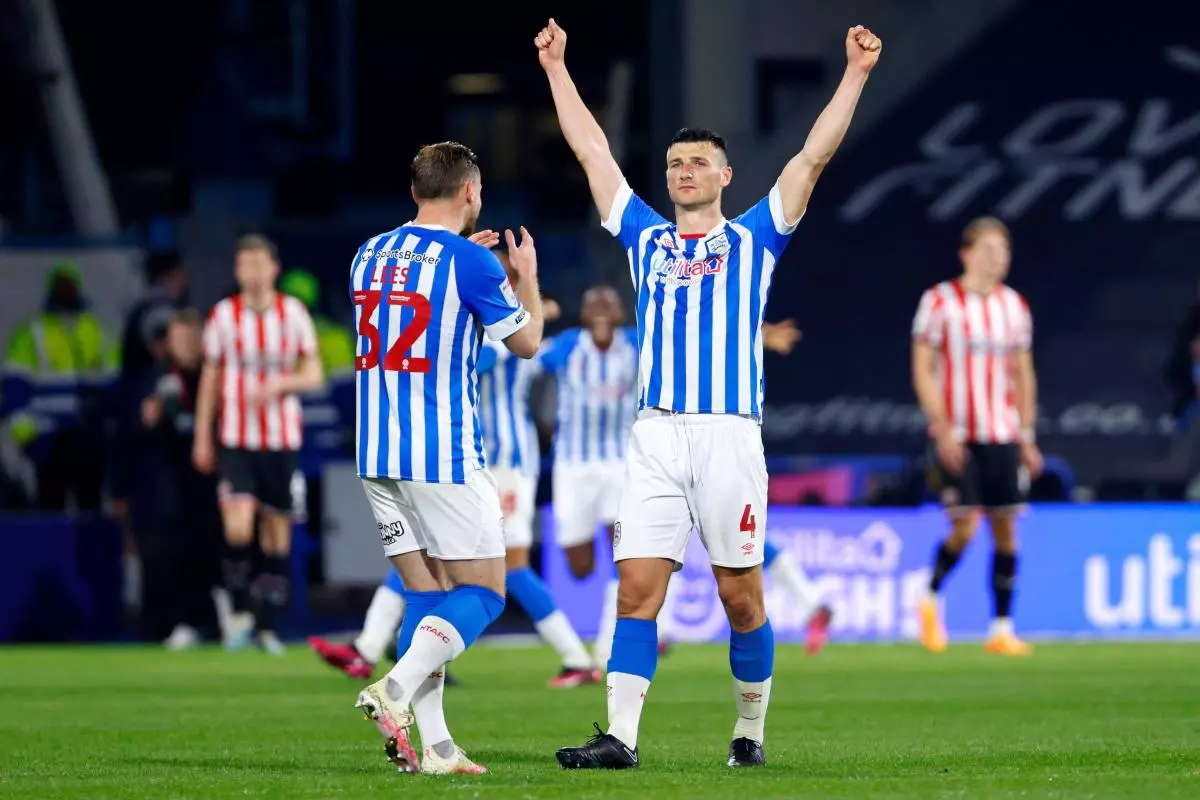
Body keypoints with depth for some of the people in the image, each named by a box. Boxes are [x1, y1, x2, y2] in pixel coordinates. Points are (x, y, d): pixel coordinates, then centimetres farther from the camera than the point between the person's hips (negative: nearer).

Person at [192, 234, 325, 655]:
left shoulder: (293, 313, 1)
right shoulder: (223, 315, 1)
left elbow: (314, 375, 3)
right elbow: (210, 378, 8)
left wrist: (279, 384, -17)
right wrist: (202, 438, 7)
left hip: (282, 438, 1)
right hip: (235, 440, -1)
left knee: (277, 533, 3)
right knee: (237, 530, -16)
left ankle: (268, 627, 12)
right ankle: (239, 612, 3)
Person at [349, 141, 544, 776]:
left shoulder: (370, 255, 10)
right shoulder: (470, 262, -9)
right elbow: (526, 342, 4)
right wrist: (526, 276, 22)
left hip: (376, 457, 7)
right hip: (444, 456, -7)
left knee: (425, 593, 10)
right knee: (483, 592, 1)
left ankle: (432, 745, 1)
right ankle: (396, 689, -20)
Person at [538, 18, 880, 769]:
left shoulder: (753, 239, 10)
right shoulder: (646, 238, 17)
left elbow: (813, 156, 6)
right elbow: (593, 150, 22)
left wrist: (855, 75, 1)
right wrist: (557, 68, 25)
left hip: (730, 437, -2)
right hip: (657, 435, 2)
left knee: (741, 597, 3)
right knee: (637, 588, -7)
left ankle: (751, 730, 16)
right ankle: (621, 736, -11)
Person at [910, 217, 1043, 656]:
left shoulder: (1015, 306, 10)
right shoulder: (939, 301, -4)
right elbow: (922, 370, -6)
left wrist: (1026, 437, 11)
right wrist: (943, 430, -13)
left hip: (1003, 435, 4)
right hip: (957, 435, -4)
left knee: (1006, 530, 0)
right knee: (965, 526, -11)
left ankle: (1002, 629, 4)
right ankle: (930, 598, 16)